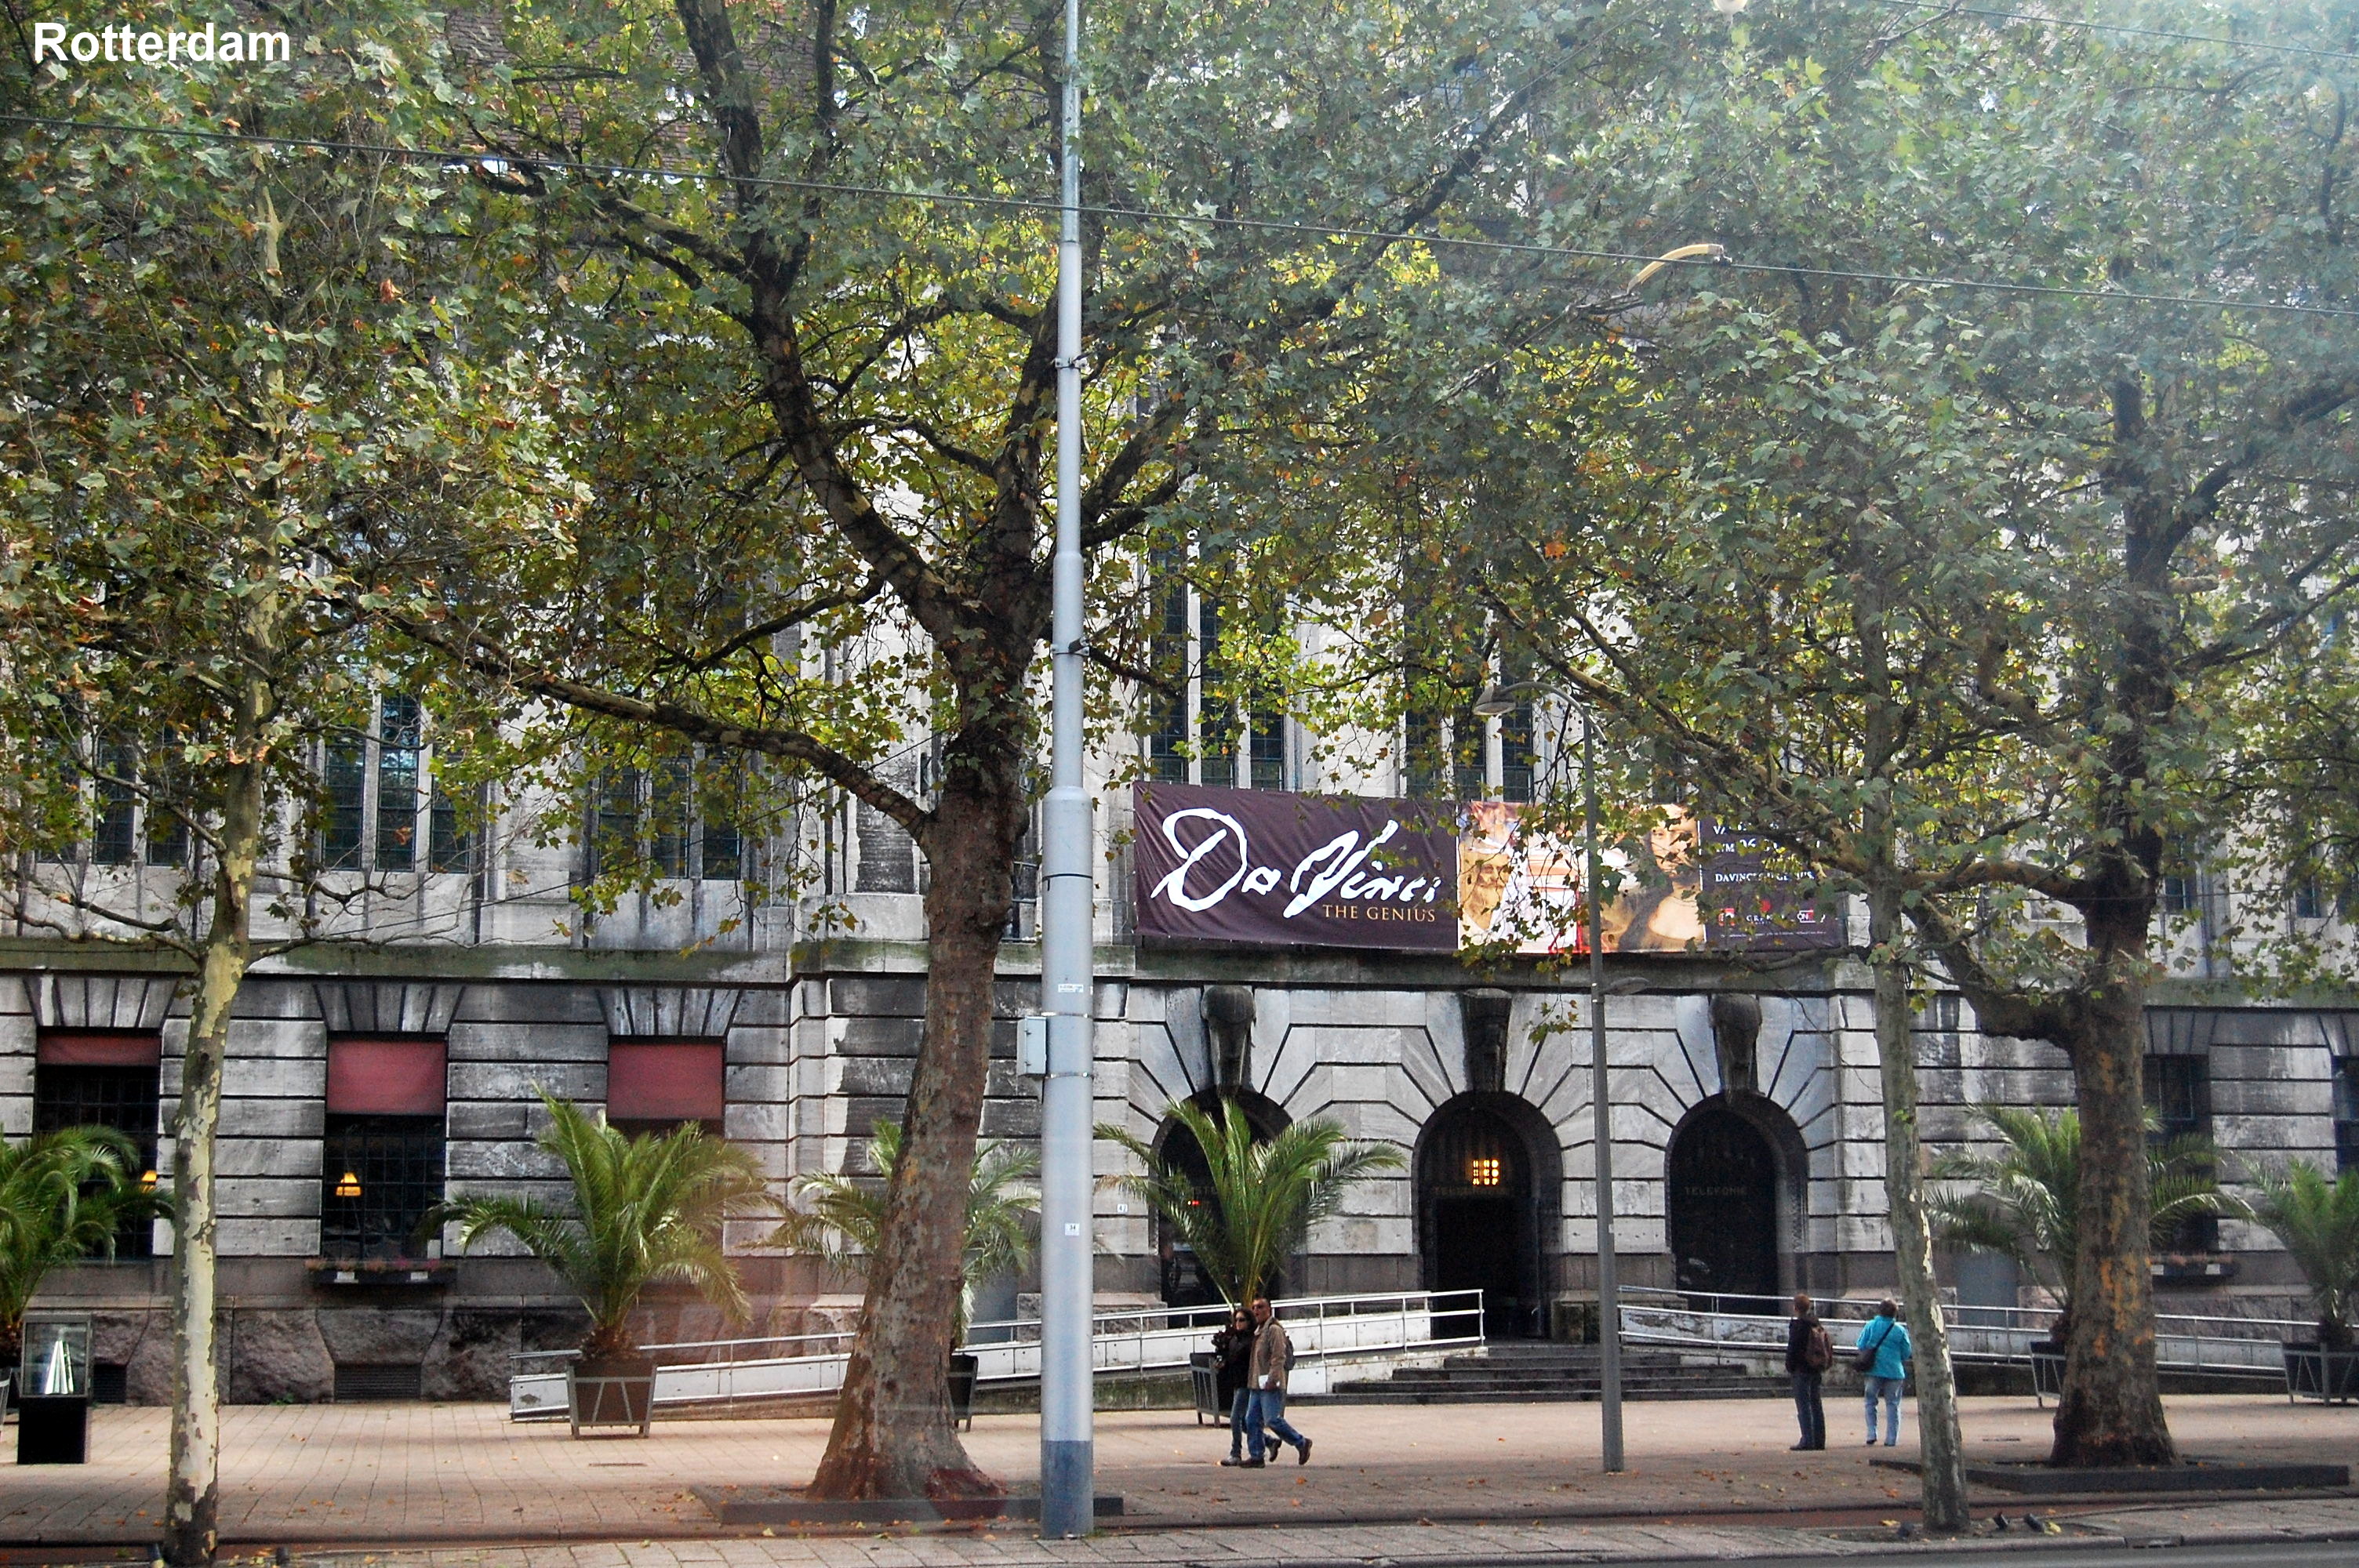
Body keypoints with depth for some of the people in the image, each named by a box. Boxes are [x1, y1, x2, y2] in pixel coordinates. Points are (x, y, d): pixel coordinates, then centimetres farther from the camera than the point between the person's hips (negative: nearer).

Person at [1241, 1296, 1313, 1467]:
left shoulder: (1274, 1330, -9)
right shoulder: (1258, 1331, 20)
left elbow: (1279, 1357, -18)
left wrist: (1272, 1379, -23)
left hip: (1271, 1385, -9)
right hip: (1258, 1385, 9)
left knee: (1272, 1420, -11)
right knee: (1252, 1420, 4)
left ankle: (1301, 1443, 4)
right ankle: (1256, 1456, 8)